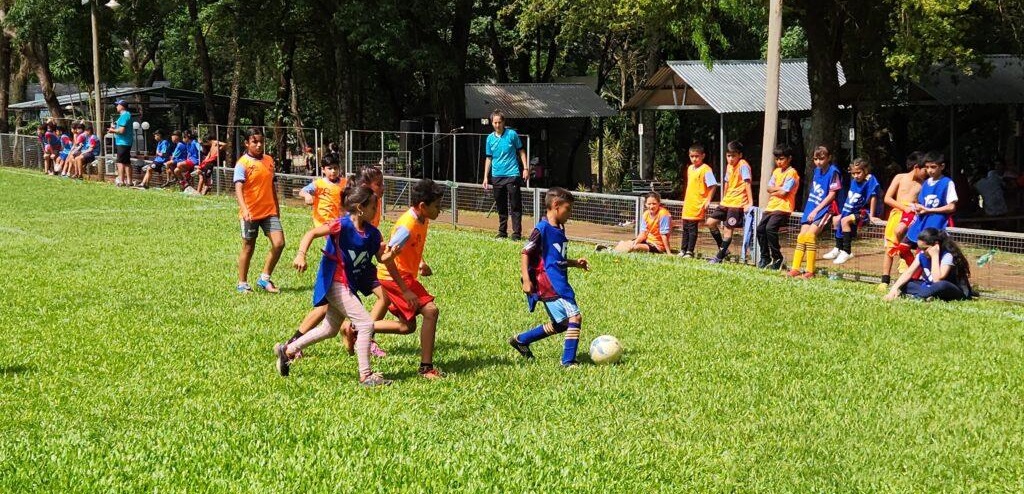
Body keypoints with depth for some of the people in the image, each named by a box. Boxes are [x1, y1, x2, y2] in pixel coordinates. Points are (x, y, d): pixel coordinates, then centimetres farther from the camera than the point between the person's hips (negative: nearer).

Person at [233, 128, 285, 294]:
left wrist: (277, 208, 21)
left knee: (279, 243, -7)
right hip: (250, 214, -5)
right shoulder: (243, 163, -11)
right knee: (248, 248, 6)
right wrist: (244, 209, -36)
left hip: (269, 211, 5)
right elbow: (238, 188, -22)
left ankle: (265, 278, 8)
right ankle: (242, 284, 21)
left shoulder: (269, 160, 8)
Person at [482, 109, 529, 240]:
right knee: (501, 207, 10)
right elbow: (489, 158, 14)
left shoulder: (512, 134, -3)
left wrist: (525, 167, -3)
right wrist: (486, 177, 11)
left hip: (512, 175, -4)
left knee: (515, 205, -5)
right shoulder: (490, 138, 7)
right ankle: (502, 232, 19)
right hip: (496, 176, 4)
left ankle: (517, 233, -3)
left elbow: (521, 151, 5)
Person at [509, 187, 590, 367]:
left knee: (560, 324, 17)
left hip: (560, 283, 10)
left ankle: (520, 340, 30)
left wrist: (575, 263, 14)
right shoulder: (542, 229, -12)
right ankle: (568, 361, -11)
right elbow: (525, 253, -13)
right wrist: (526, 279, -20)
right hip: (548, 285, -10)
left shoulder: (559, 230, 16)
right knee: (575, 317, -16)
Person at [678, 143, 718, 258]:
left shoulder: (705, 169, -12)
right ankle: (683, 250, 20)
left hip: (697, 205, -8)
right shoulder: (690, 168, 12)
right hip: (688, 204, 8)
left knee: (692, 228, -4)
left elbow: (713, 185, -16)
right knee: (685, 228, 12)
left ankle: (690, 252, 2)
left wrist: (708, 201, -18)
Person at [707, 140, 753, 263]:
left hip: (737, 203, -9)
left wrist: (750, 203, -25)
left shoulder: (743, 165, -14)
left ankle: (720, 257, 2)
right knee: (710, 222, 5)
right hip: (726, 201, 9)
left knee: (728, 229, -7)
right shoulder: (729, 166, 11)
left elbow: (747, 184, -20)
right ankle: (723, 249, 16)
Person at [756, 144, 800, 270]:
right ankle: (765, 257, 8)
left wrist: (773, 191, 0)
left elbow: (783, 193, -15)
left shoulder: (791, 173, -8)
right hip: (771, 206, 8)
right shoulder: (776, 171, 18)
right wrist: (779, 188, -7)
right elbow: (769, 188, 10)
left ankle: (777, 259, -13)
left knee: (770, 228, -24)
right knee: (760, 228, -4)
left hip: (783, 207, -8)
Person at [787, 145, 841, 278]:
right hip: (811, 207, 8)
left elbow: (832, 195, -12)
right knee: (801, 236, 0)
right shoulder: (817, 170, 12)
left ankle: (810, 271, -18)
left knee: (810, 234, -22)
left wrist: (816, 210, -14)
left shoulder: (833, 172, -10)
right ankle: (795, 269, 4)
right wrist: (810, 209, 8)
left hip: (825, 209, -8)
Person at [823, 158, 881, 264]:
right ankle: (838, 249, 27)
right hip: (855, 210, 10)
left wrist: (872, 216, -27)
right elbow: (850, 198, 11)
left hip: (865, 212, -10)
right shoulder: (854, 181, 2)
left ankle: (847, 251, -25)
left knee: (845, 220, -28)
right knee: (836, 219, 18)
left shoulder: (870, 180, -21)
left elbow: (873, 198, -25)